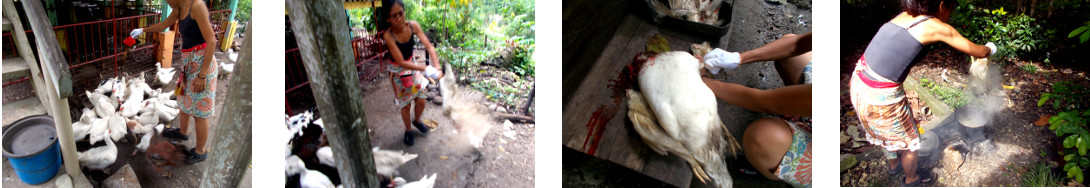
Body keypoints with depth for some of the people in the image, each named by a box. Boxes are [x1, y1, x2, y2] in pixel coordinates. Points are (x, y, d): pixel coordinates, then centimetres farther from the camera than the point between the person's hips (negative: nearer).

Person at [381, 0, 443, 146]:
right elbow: (401, 62, -31)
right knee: (406, 105, 11)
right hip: (398, 72, -4)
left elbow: (429, 46, -21)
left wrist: (436, 67, -36)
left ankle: (416, 121, 47)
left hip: (412, 67, 4)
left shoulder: (413, 26, -20)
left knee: (421, 102, 15)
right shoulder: (388, 36, -31)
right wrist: (425, 69, -37)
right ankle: (408, 130, 39)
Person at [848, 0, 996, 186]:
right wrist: (989, 49, 26)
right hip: (882, 97, -7)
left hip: (858, 82, 7)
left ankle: (894, 165, 59)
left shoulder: (905, 16, 8)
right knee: (909, 140, 22)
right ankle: (912, 179, 46)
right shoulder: (936, 27, -11)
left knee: (886, 133, 34)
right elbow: (978, 52, 1)